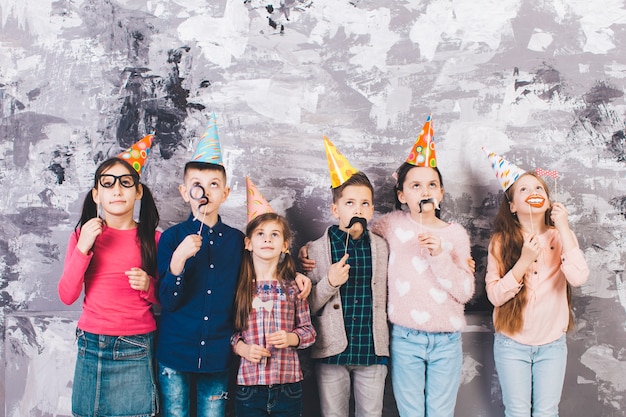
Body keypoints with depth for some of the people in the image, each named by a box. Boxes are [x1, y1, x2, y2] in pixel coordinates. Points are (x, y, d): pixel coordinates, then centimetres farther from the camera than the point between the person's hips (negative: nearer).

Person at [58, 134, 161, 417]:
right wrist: (83, 247, -14)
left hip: (135, 350, -2)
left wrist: (148, 286, -15)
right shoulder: (83, 233, 3)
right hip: (90, 344, 2)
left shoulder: (152, 238, -2)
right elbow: (67, 296, -4)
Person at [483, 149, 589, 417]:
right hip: (512, 344, -1)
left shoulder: (560, 236, -4)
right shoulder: (501, 241, -6)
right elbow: (494, 295, -14)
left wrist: (563, 228, -20)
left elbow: (579, 278, -22)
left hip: (552, 344, 1)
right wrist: (524, 261, -24)